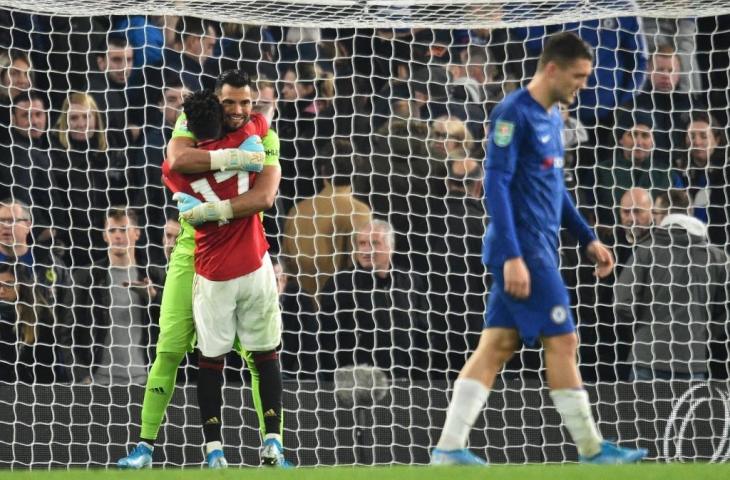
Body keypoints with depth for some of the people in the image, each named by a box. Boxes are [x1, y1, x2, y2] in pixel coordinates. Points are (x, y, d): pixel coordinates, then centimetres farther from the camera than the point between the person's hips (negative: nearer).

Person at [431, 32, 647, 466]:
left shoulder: (553, 117, 15)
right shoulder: (513, 113, -13)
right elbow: (496, 183, -18)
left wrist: (588, 238, 23)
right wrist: (512, 256, -23)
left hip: (539, 250, 9)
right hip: (523, 249, -9)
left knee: (497, 346, 5)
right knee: (562, 341, -4)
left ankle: (449, 448, 4)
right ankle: (592, 451, 2)